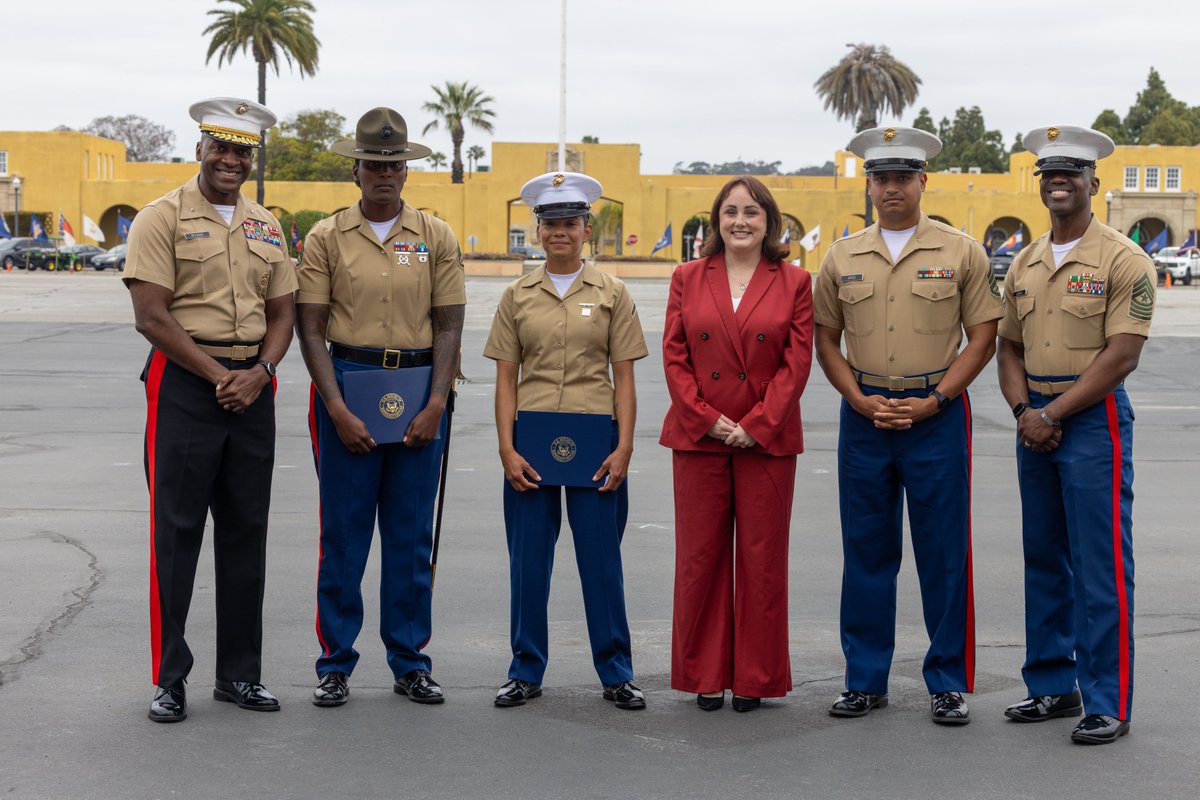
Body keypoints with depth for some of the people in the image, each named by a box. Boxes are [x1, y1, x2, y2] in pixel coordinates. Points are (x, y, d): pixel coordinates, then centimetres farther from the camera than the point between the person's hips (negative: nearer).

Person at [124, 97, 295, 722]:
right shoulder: (162, 218, -3)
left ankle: (239, 672, 18)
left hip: (252, 387, 5)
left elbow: (281, 314, 14)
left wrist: (258, 373, -5)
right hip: (184, 384, -5)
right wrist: (218, 375, -13)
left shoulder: (265, 226, 14)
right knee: (176, 530, -3)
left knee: (246, 530, 8)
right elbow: (151, 317, -11)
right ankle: (168, 678, 4)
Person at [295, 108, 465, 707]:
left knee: (412, 537, 7)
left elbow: (449, 327, 3)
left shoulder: (435, 237, 6)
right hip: (346, 388, -1)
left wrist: (436, 405, -8)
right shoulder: (326, 238, 2)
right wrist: (337, 409, -12)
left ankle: (410, 663, 17)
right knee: (343, 534, 2)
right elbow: (311, 330, -2)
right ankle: (335, 665, 12)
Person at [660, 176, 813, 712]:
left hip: (767, 441, -1)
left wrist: (756, 425, -10)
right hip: (698, 437, 1)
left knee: (762, 560, 3)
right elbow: (674, 356, 3)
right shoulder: (688, 279, 7)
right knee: (699, 558, 4)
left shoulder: (795, 283, 3)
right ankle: (705, 677, 15)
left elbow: (798, 362, -2)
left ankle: (755, 678, 14)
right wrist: (707, 419, -8)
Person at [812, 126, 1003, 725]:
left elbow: (983, 338, 0)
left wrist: (933, 400, -10)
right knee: (866, 552, 7)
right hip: (864, 416, 2)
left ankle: (949, 682, 11)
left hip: (937, 415, -2)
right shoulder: (841, 258, 8)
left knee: (944, 555, 1)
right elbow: (826, 340, 10)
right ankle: (865, 680, 16)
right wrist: (861, 400, -5)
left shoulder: (960, 253, 1)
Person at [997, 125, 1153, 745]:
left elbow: (1121, 355, -14)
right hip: (1035, 422, 7)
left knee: (1101, 566, -5)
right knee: (1044, 559, 12)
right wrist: (1023, 410, -4)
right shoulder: (1025, 265, 13)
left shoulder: (1123, 261, -8)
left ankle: (1107, 704, 1)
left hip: (1093, 418, -7)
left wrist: (1054, 413, -15)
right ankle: (1052, 686, 22)